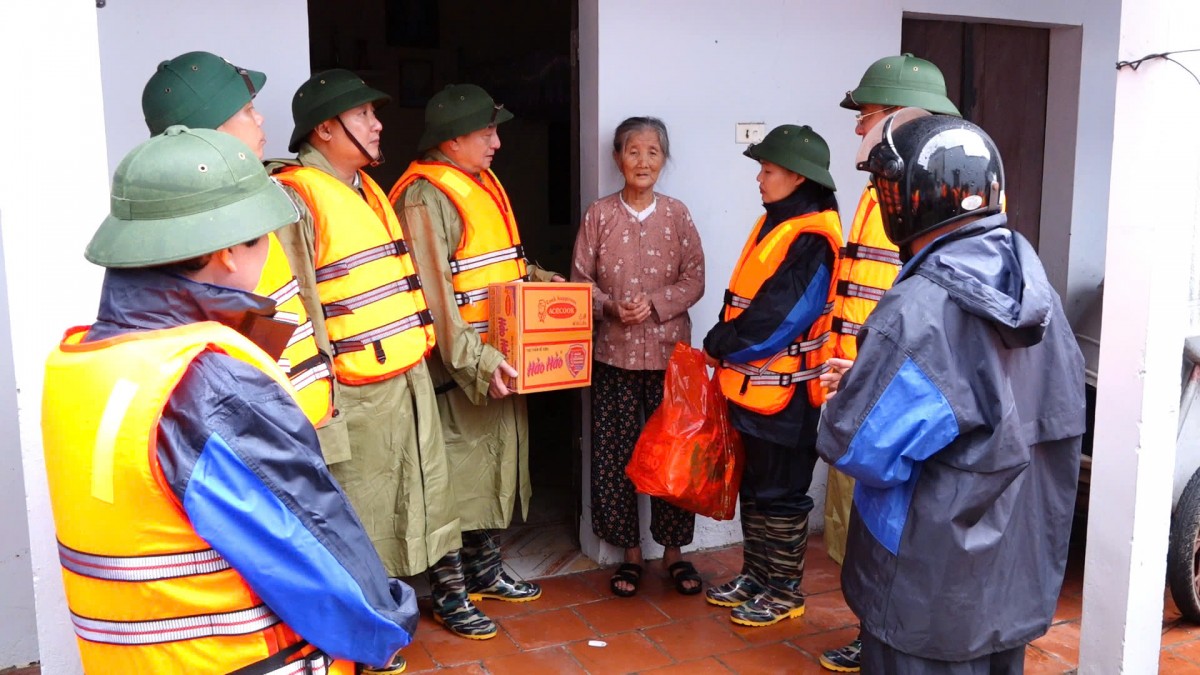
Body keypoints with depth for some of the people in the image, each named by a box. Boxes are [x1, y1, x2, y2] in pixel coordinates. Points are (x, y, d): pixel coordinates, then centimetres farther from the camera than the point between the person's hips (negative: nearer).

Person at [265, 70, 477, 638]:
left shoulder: (366, 188, 14)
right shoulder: (295, 197, -15)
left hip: (410, 373, 9)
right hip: (357, 390, -8)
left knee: (429, 489, 18)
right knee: (362, 511, 5)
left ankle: (448, 591, 34)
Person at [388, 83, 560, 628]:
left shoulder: (483, 184, 14)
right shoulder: (424, 197, -16)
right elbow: (433, 292, -24)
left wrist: (536, 276, 8)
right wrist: (475, 360, -27)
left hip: (501, 358, 9)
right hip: (458, 364, -9)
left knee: (494, 459, 17)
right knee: (458, 471, -1)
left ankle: (486, 569, 32)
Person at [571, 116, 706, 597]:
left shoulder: (676, 214, 3)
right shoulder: (599, 215, 2)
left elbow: (694, 279, 1)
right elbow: (579, 280, 3)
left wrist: (655, 303, -14)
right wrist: (611, 307, -14)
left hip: (669, 349, 0)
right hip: (614, 351, 0)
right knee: (614, 453, 4)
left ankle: (673, 550, 21)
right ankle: (630, 552, 20)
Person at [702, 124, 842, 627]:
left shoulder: (811, 241, -18)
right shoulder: (773, 225, 11)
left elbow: (778, 320, -22)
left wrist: (720, 345, -10)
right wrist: (725, 346, 1)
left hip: (784, 390, -9)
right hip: (751, 383, 9)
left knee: (781, 493, 4)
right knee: (753, 486, 17)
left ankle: (785, 591, 18)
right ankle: (755, 577, 31)